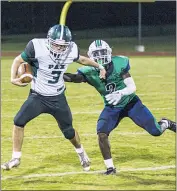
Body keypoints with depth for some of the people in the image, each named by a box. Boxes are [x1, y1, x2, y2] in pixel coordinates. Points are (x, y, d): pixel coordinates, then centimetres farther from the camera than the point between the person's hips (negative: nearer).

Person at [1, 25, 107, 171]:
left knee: (68, 131, 8)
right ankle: (16, 158, -4)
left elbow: (81, 59, 12)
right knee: (19, 121, -19)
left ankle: (81, 153, 40)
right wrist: (13, 78, -24)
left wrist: (99, 67, 16)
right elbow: (19, 60, -10)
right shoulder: (37, 47, -23)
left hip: (58, 98, 2)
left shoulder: (71, 50, -12)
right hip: (38, 97, -2)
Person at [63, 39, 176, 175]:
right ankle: (110, 168, -7)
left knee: (156, 131, -1)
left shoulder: (119, 64, -22)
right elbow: (74, 78, -37)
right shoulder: (90, 72, -20)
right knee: (102, 134, -22)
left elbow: (132, 87, -21)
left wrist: (120, 93, -41)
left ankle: (166, 123, 37)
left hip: (130, 102, -1)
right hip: (112, 107, 1)